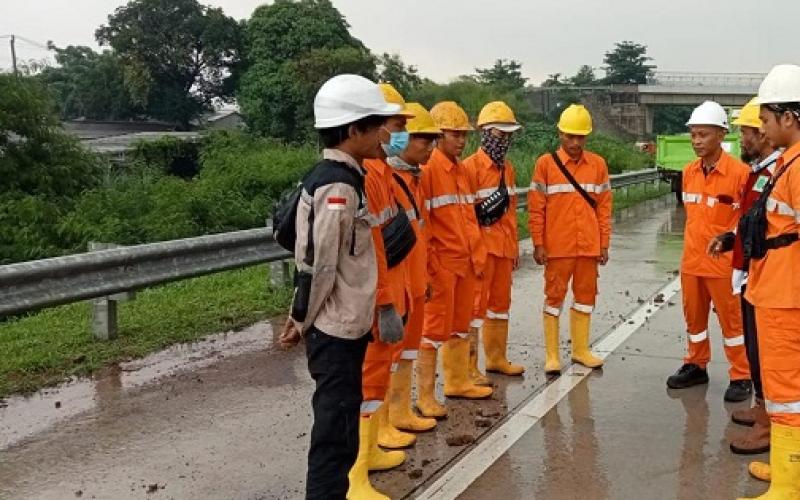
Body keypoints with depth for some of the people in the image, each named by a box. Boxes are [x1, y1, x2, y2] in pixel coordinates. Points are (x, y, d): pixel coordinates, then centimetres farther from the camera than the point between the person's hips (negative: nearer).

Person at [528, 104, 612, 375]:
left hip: (589, 246, 3)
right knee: (554, 297, 4)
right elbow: (536, 208, -4)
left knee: (586, 295, 11)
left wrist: (604, 244, 5)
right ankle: (552, 355, 12)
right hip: (557, 247, -3)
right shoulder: (545, 163, -3)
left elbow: (604, 207, 7)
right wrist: (538, 244, -8)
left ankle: (581, 349, 25)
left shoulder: (598, 164, 5)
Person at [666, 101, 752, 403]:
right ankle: (696, 366, 32)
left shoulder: (739, 172, -13)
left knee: (731, 320, 5)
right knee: (694, 318, 16)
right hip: (691, 261, 6)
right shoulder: (689, 172, 6)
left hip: (723, 262, -6)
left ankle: (741, 376, 18)